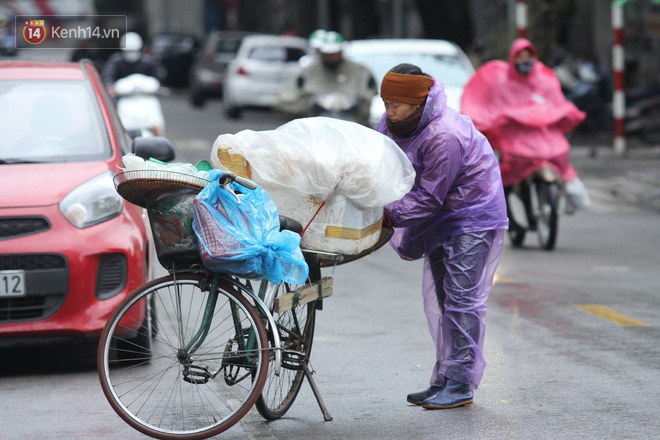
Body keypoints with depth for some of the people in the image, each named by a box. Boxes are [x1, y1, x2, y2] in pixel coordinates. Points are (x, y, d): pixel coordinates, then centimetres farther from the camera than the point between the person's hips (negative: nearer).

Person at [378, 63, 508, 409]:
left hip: (473, 216, -9)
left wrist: (390, 215, -31)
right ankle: (444, 379, 14)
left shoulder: (445, 135, -30)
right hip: (439, 219, 9)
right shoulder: (391, 125, -2)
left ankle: (461, 384, -10)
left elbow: (429, 197, -27)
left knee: (461, 297, -12)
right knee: (437, 299, 9)